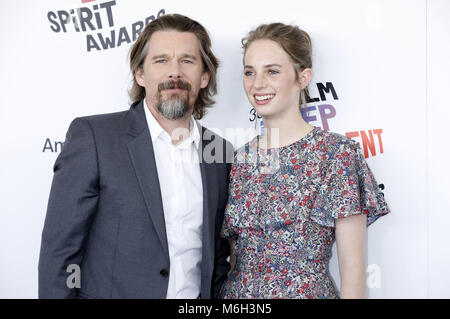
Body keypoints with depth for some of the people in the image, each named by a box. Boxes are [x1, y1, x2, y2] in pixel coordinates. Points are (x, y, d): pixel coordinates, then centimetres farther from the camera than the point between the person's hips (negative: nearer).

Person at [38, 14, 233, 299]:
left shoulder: (222, 153, 1)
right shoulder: (92, 136, -12)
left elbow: (219, 254, 9)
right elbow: (60, 249, -12)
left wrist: (214, 294, -1)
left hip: (198, 296, 4)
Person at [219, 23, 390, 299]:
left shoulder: (337, 152, -10)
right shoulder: (238, 160, 3)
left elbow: (353, 266, -12)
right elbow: (234, 259, 9)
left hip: (306, 291, -4)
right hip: (237, 292, 4)